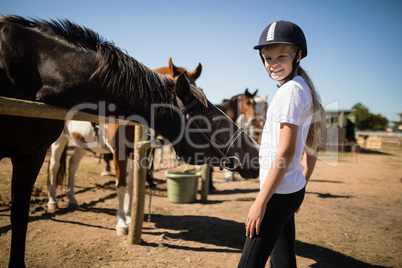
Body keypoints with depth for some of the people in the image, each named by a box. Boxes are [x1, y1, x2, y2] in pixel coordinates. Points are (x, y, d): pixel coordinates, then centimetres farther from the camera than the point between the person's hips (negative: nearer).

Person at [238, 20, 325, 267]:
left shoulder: (290, 90, -16)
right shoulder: (304, 90, 14)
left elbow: (285, 152, -22)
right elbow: (312, 149, 18)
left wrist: (260, 201, -21)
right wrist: (301, 185, 23)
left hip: (279, 193, -10)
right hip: (291, 191, 10)